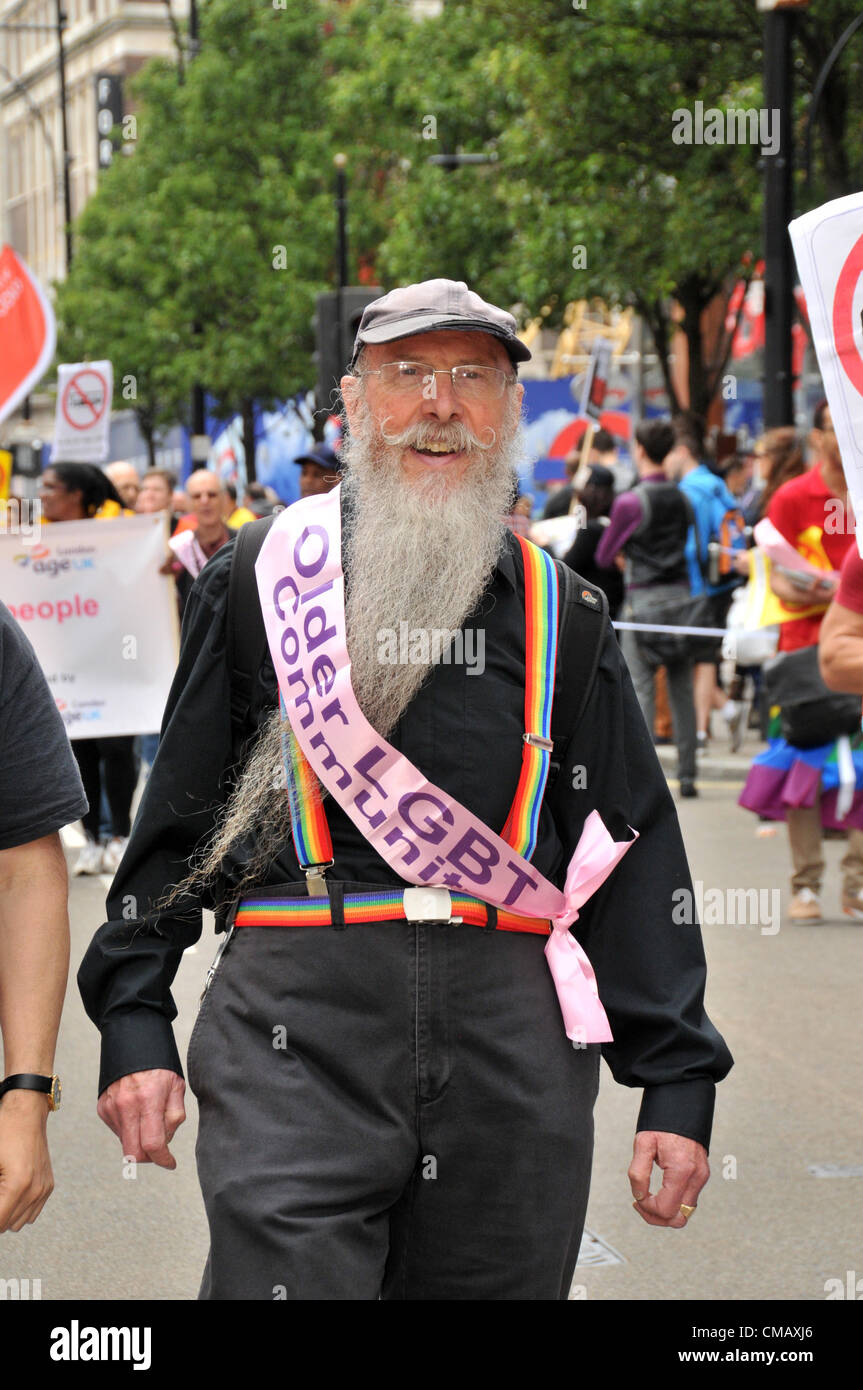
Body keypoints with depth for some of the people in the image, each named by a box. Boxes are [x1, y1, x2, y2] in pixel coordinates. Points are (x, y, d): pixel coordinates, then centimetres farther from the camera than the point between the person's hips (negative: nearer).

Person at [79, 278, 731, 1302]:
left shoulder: (564, 619, 14)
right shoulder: (258, 582, 10)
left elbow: (635, 861, 13)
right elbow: (173, 823, 11)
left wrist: (677, 1083, 6)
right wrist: (135, 1026, 3)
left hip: (514, 1042, 2)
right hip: (296, 1029, -2)